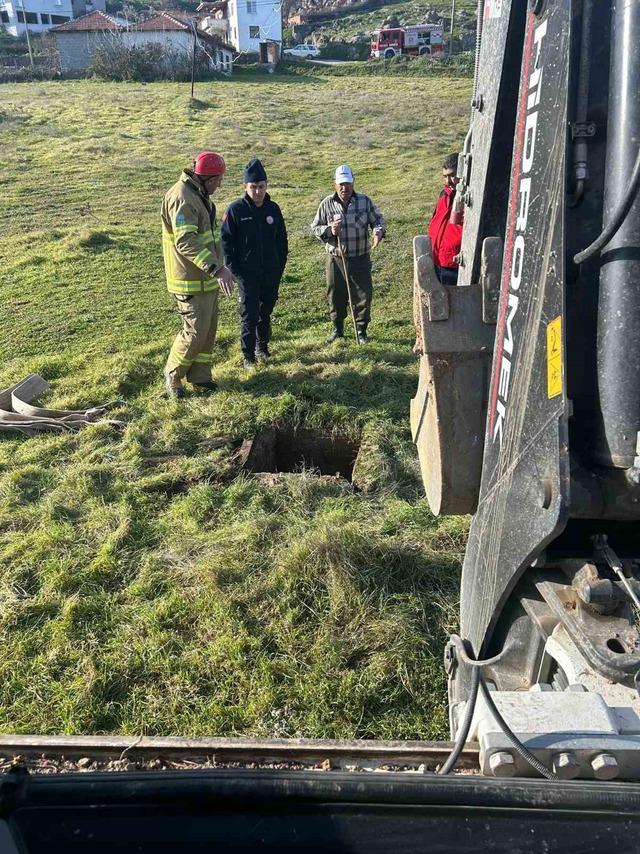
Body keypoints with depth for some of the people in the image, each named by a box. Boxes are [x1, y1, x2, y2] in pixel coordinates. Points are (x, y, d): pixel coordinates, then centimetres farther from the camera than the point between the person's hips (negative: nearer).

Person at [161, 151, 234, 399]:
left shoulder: (199, 195, 13)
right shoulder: (182, 198, -20)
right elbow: (186, 242, -31)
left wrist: (220, 265, 21)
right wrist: (217, 269, -37)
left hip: (206, 277, 10)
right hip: (191, 281, -10)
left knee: (209, 328, 13)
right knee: (195, 331, -5)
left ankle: (200, 376, 25)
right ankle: (173, 376, 15)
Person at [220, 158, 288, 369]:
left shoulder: (273, 209, 4)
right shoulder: (235, 209, -7)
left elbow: (282, 239, 12)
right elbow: (226, 241, -4)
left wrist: (280, 267, 7)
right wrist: (234, 270, -10)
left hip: (271, 273, 4)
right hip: (247, 274, -3)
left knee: (265, 312, 13)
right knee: (249, 315, -3)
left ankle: (262, 348, 30)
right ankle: (248, 356, 7)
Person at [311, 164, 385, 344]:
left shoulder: (365, 201, -1)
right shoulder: (327, 204, -1)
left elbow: (377, 220, 7)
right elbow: (315, 227, 4)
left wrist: (378, 231, -16)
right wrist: (329, 230, -16)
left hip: (360, 259, 0)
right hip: (336, 259, 0)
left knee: (363, 295, 2)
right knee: (335, 296, 9)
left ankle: (361, 331, 19)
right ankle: (338, 329, 28)